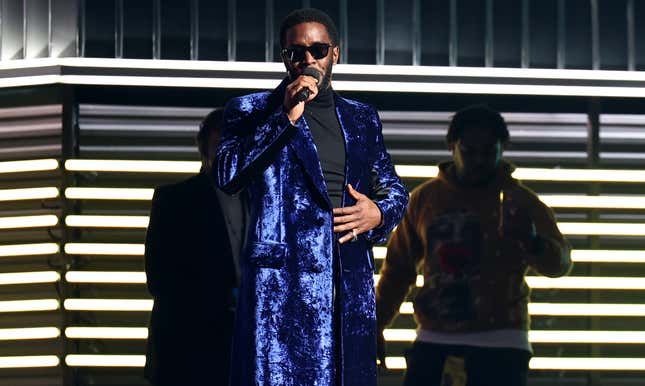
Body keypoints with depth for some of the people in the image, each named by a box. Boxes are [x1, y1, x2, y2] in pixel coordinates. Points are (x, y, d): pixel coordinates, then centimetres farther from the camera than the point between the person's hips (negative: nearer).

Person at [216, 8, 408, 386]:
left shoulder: (362, 118, 20)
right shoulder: (250, 111, 7)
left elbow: (395, 190, 26)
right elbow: (228, 175, -9)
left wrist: (379, 213, 2)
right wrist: (286, 117, -13)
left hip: (352, 281, 4)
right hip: (281, 282, -4)